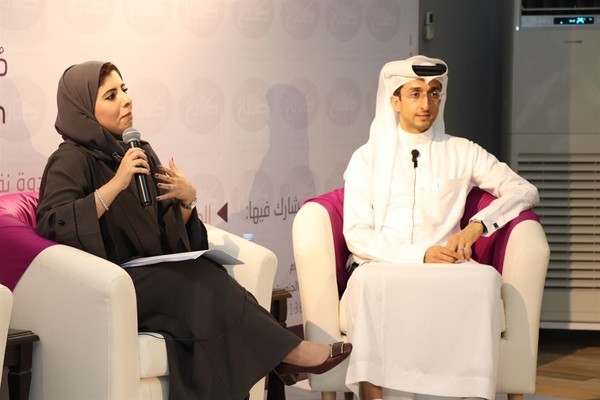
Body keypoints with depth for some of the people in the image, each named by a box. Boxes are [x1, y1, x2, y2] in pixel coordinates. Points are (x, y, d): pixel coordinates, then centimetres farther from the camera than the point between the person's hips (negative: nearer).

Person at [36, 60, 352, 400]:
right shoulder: (72, 160, -7)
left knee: (207, 279, -27)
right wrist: (116, 184, -27)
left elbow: (171, 231, 15)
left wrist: (187, 199, -7)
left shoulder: (141, 152, 13)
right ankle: (289, 352, -20)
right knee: (204, 282, -28)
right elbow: (53, 223, -24)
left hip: (153, 274, 6)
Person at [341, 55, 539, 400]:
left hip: (447, 271, 1)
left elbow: (525, 191, 10)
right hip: (384, 270, -1)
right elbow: (356, 235, 3)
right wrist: (420, 256, -12)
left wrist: (478, 225, -9)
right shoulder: (367, 158, 12)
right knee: (368, 279, -37)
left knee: (485, 278, -34)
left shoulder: (462, 153, 15)